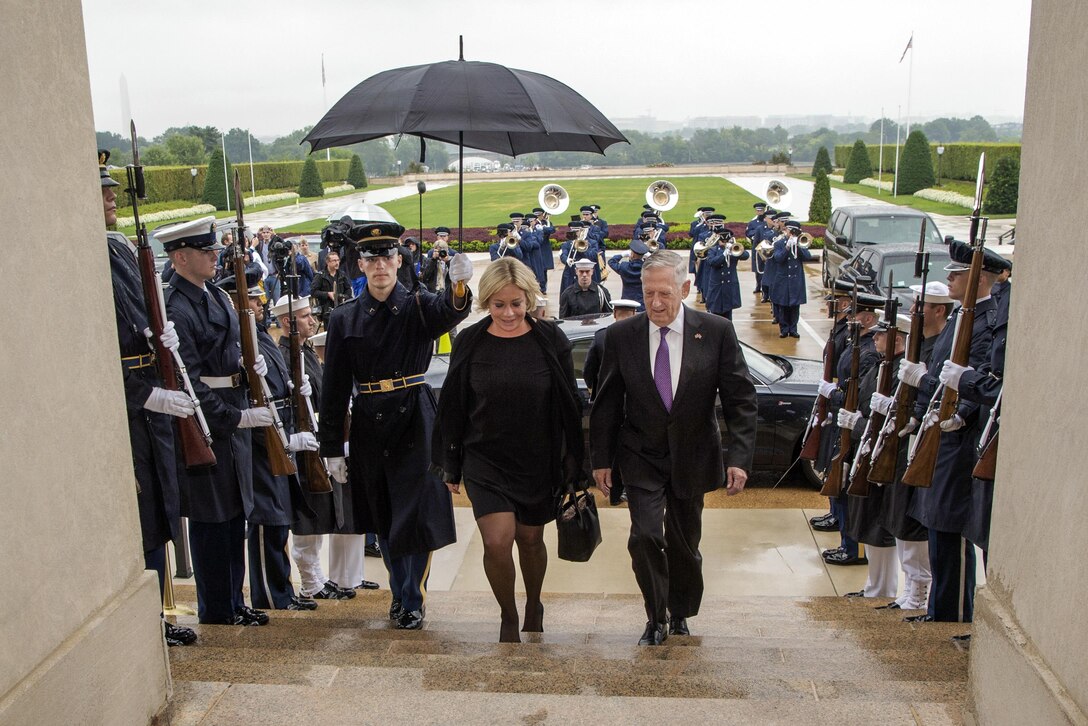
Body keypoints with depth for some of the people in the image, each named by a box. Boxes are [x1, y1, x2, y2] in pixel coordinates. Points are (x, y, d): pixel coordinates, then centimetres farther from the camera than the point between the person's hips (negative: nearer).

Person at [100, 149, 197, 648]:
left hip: (151, 404, 9)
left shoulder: (121, 249, 13)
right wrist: (148, 396, -21)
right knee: (130, 520, 0)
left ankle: (154, 619, 28)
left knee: (157, 516, 15)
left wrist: (158, 335, -2)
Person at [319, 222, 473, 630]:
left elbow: (450, 312, -27)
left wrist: (460, 284, -51)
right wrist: (332, 449, 1)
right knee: (382, 519, 13)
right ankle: (399, 592, 32)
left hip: (414, 421, -2)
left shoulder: (419, 307, -2)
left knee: (417, 515, -3)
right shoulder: (345, 318, 3)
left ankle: (413, 600, 14)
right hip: (369, 426, 3)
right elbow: (334, 389, 3)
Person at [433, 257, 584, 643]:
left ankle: (534, 606, 41)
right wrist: (450, 465, 5)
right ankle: (508, 617, 14)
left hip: (538, 462, 0)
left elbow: (569, 405, -1)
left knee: (531, 540, 13)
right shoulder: (469, 342, -5)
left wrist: (572, 461, 0)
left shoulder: (550, 339, -7)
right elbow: (453, 407, 2)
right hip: (485, 459, 0)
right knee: (497, 542, -12)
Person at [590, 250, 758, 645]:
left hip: (692, 458, 0)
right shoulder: (622, 335, -7)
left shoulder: (716, 332, -10)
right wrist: (601, 458, 1)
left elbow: (740, 400, -7)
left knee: (684, 543, 13)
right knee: (645, 537, -11)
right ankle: (656, 619, 13)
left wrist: (740, 457, -14)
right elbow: (607, 403, 1)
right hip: (641, 457, 0)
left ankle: (680, 614, 38)